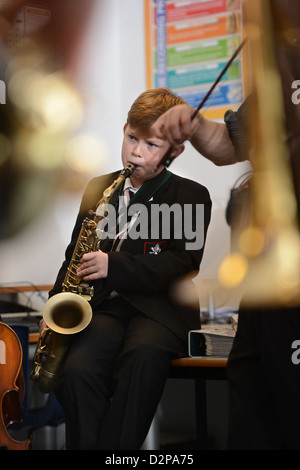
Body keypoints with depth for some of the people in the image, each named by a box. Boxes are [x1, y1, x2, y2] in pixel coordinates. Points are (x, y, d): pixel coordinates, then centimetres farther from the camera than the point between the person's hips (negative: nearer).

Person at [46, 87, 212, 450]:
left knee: (145, 355, -37)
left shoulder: (192, 196, 4)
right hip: (103, 307, 3)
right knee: (77, 371, -30)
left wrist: (114, 266, -19)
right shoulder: (98, 189, 18)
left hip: (159, 310, -3)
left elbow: (183, 265, -6)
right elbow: (75, 254, 23)